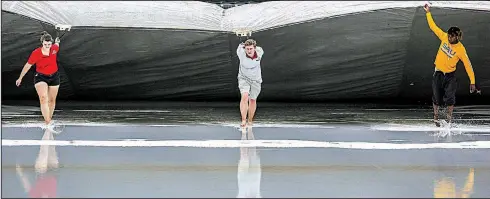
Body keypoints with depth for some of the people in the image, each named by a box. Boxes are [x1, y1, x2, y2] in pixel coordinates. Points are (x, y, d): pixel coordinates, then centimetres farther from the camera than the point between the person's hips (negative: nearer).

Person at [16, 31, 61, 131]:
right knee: (43, 99, -23)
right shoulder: (36, 53, -19)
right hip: (40, 77, -4)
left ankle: (48, 120, 28)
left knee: (52, 100, 12)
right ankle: (48, 122, -30)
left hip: (54, 77, 4)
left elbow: (57, 44, 16)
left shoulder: (55, 48, -10)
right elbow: (28, 65, -8)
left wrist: (57, 42, 42)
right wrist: (20, 78, 2)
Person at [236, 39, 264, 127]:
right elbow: (240, 46, -4)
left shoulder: (259, 53, -20)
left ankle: (250, 121, 31)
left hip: (256, 80, 2)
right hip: (244, 78, -2)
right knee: (245, 96, -25)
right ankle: (243, 120, -28)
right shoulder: (241, 53, -26)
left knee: (252, 100, 13)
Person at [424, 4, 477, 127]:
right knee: (437, 98, 8)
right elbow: (433, 27, 0)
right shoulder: (444, 38, -10)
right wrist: (428, 13, -2)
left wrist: (472, 82, -16)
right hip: (438, 74, 3)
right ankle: (436, 116, 30)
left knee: (450, 98, -10)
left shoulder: (461, 49, -19)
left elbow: (468, 65, -15)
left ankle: (449, 116, 13)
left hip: (450, 75, -3)